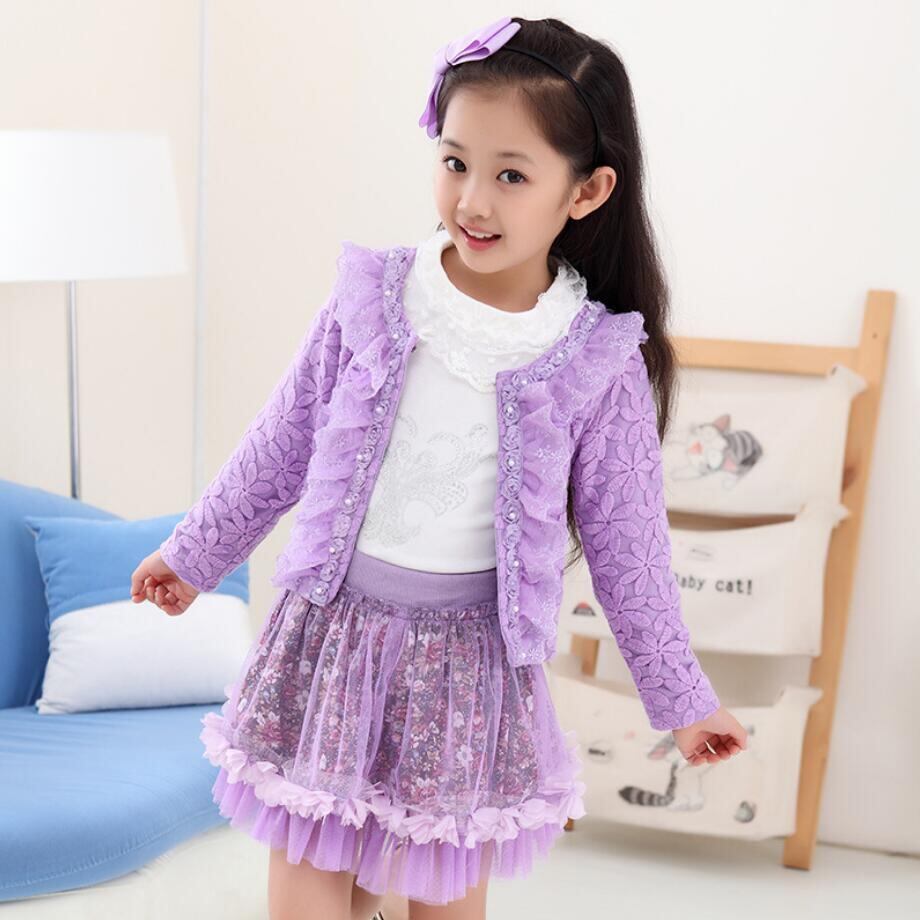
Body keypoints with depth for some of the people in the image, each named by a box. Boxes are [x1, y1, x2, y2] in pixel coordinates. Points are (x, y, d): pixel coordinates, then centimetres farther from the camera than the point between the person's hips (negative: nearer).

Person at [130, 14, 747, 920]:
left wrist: (682, 700, 6)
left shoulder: (600, 365, -9)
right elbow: (279, 449, 7)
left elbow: (627, 546, 0)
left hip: (468, 653, -1)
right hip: (333, 630, 1)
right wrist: (193, 554, 16)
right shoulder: (370, 300, -7)